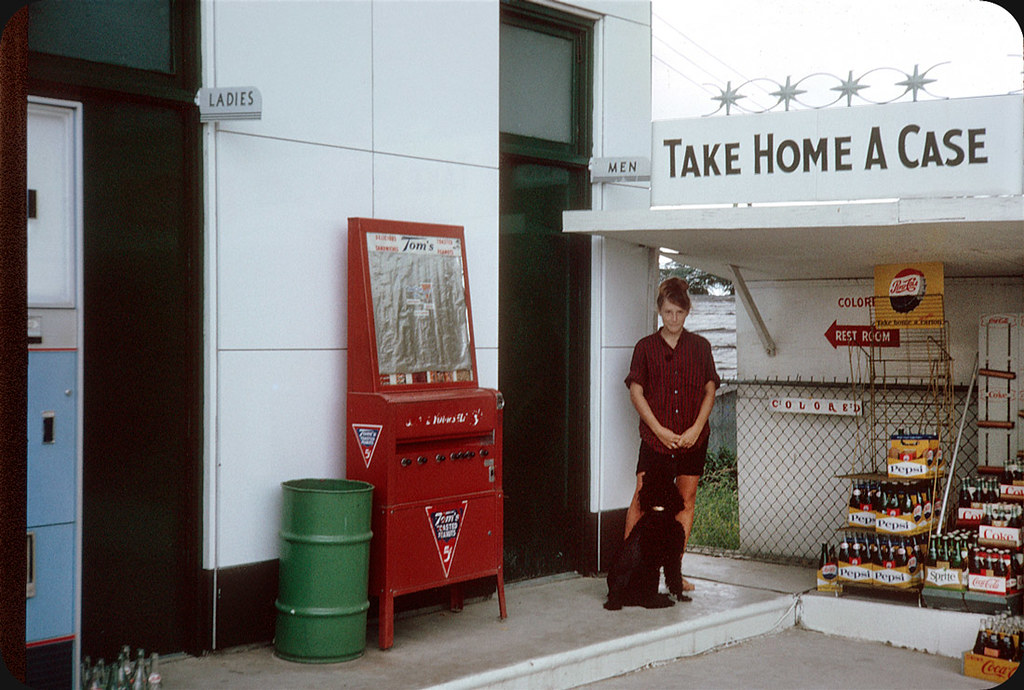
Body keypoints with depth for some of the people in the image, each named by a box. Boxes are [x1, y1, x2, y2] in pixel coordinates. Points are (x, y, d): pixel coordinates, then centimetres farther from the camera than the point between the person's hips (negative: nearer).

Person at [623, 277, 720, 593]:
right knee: (641, 498, -9)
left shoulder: (700, 347, 7)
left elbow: (709, 391, 6)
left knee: (686, 500, 5)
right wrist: (659, 430, -9)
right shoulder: (646, 346, 2)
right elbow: (636, 392, -1)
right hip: (656, 436, -2)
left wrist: (696, 428, -7)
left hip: (693, 437, 2)